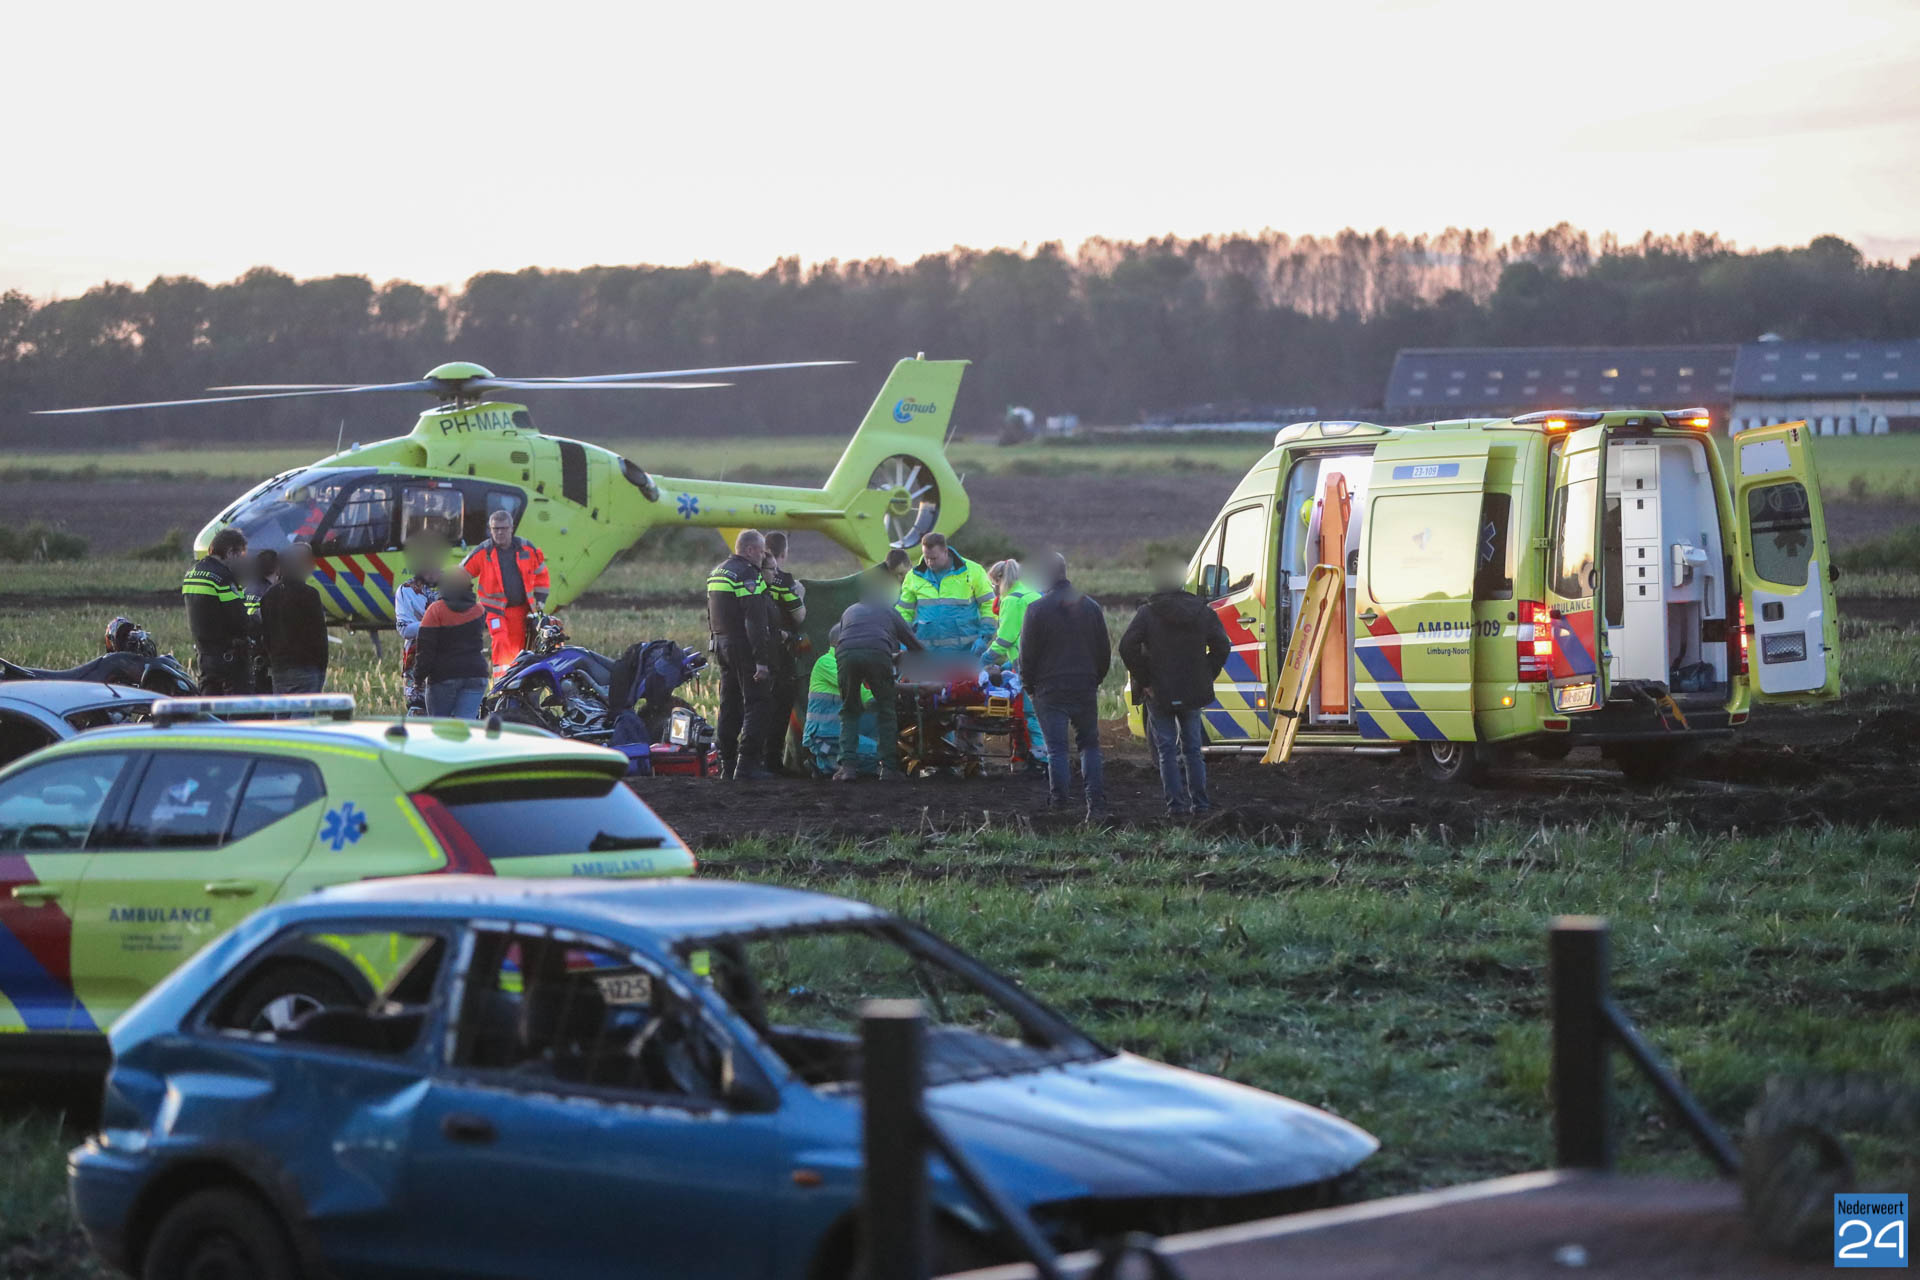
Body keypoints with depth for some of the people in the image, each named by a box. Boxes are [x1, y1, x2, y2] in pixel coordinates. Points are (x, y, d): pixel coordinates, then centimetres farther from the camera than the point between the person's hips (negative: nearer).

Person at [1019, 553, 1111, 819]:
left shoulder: (1037, 609, -9)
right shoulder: (1090, 607, 6)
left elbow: (1027, 654, -5)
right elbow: (1104, 650, 13)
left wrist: (1029, 684, 9)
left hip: (1051, 690, -4)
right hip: (1086, 688, 4)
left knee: (1056, 747, 1)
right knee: (1090, 745, 10)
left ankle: (1058, 799, -5)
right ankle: (1096, 804, 2)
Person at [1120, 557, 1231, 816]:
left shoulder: (1147, 613, -7)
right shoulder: (1203, 612, 3)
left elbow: (1127, 647, -16)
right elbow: (1222, 647, 3)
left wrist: (1143, 680, -9)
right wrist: (1207, 677, 6)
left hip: (1159, 694, -3)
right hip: (1193, 692, 3)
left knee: (1167, 750, 3)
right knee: (1193, 749, 13)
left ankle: (1176, 803, -3)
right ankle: (1199, 802, 12)